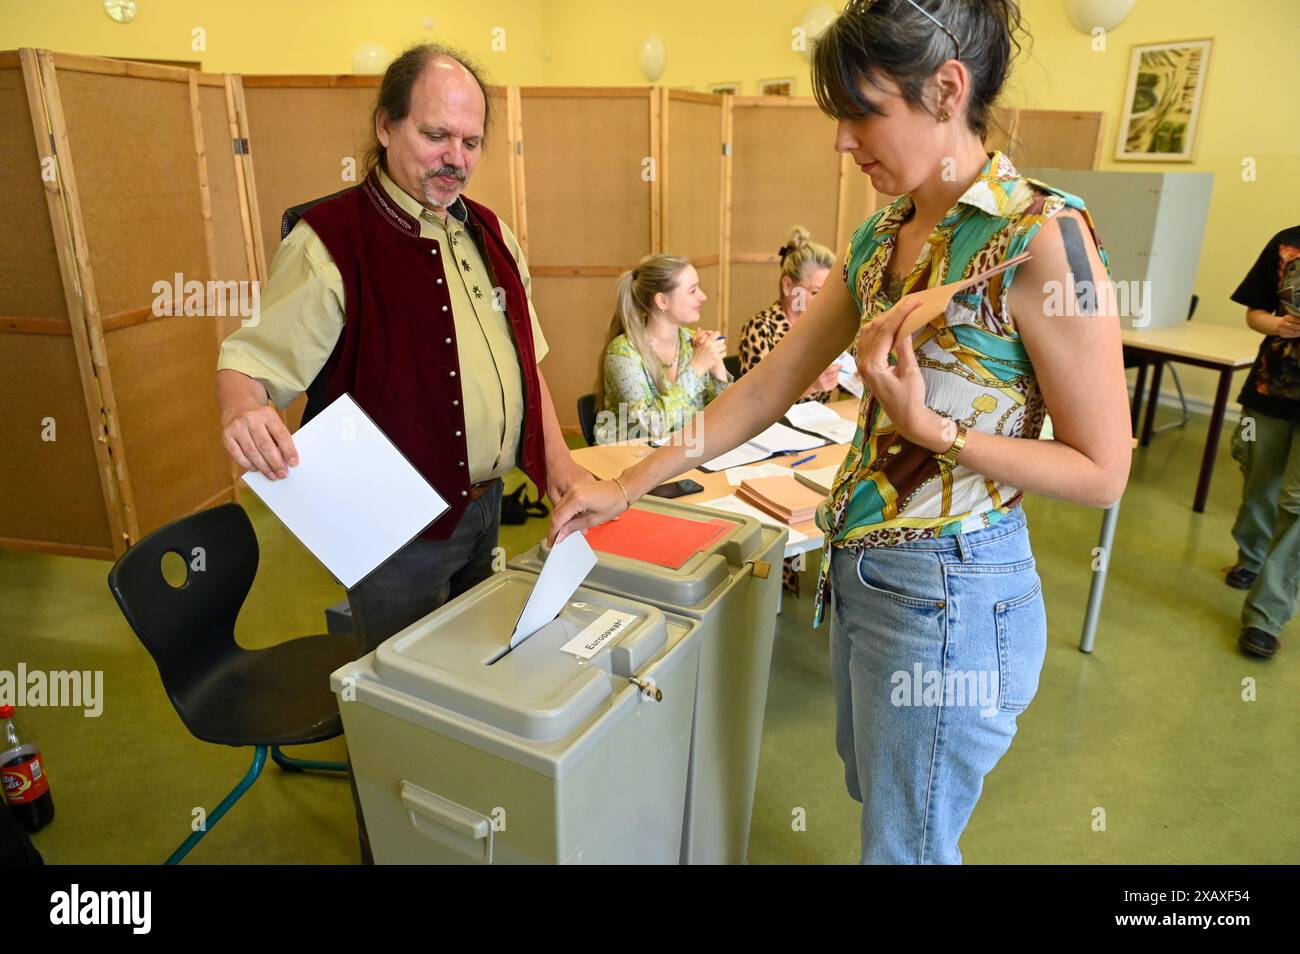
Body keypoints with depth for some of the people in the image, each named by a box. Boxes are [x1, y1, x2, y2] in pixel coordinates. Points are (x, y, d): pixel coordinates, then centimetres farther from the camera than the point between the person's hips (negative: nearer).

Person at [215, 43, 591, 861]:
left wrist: (556, 459, 5)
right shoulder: (330, 241, -15)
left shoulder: (489, 233, 6)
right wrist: (244, 408, -39)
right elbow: (250, 360, -16)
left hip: (485, 503, 7)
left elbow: (523, 357, 12)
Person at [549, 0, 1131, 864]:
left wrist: (931, 430, -24)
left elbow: (1102, 472, -14)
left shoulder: (1042, 239, -18)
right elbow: (771, 386, 5)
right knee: (880, 804, 26)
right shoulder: (883, 234, 4)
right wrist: (631, 484, 3)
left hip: (951, 596, -7)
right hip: (860, 569, 7)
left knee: (906, 844, 13)